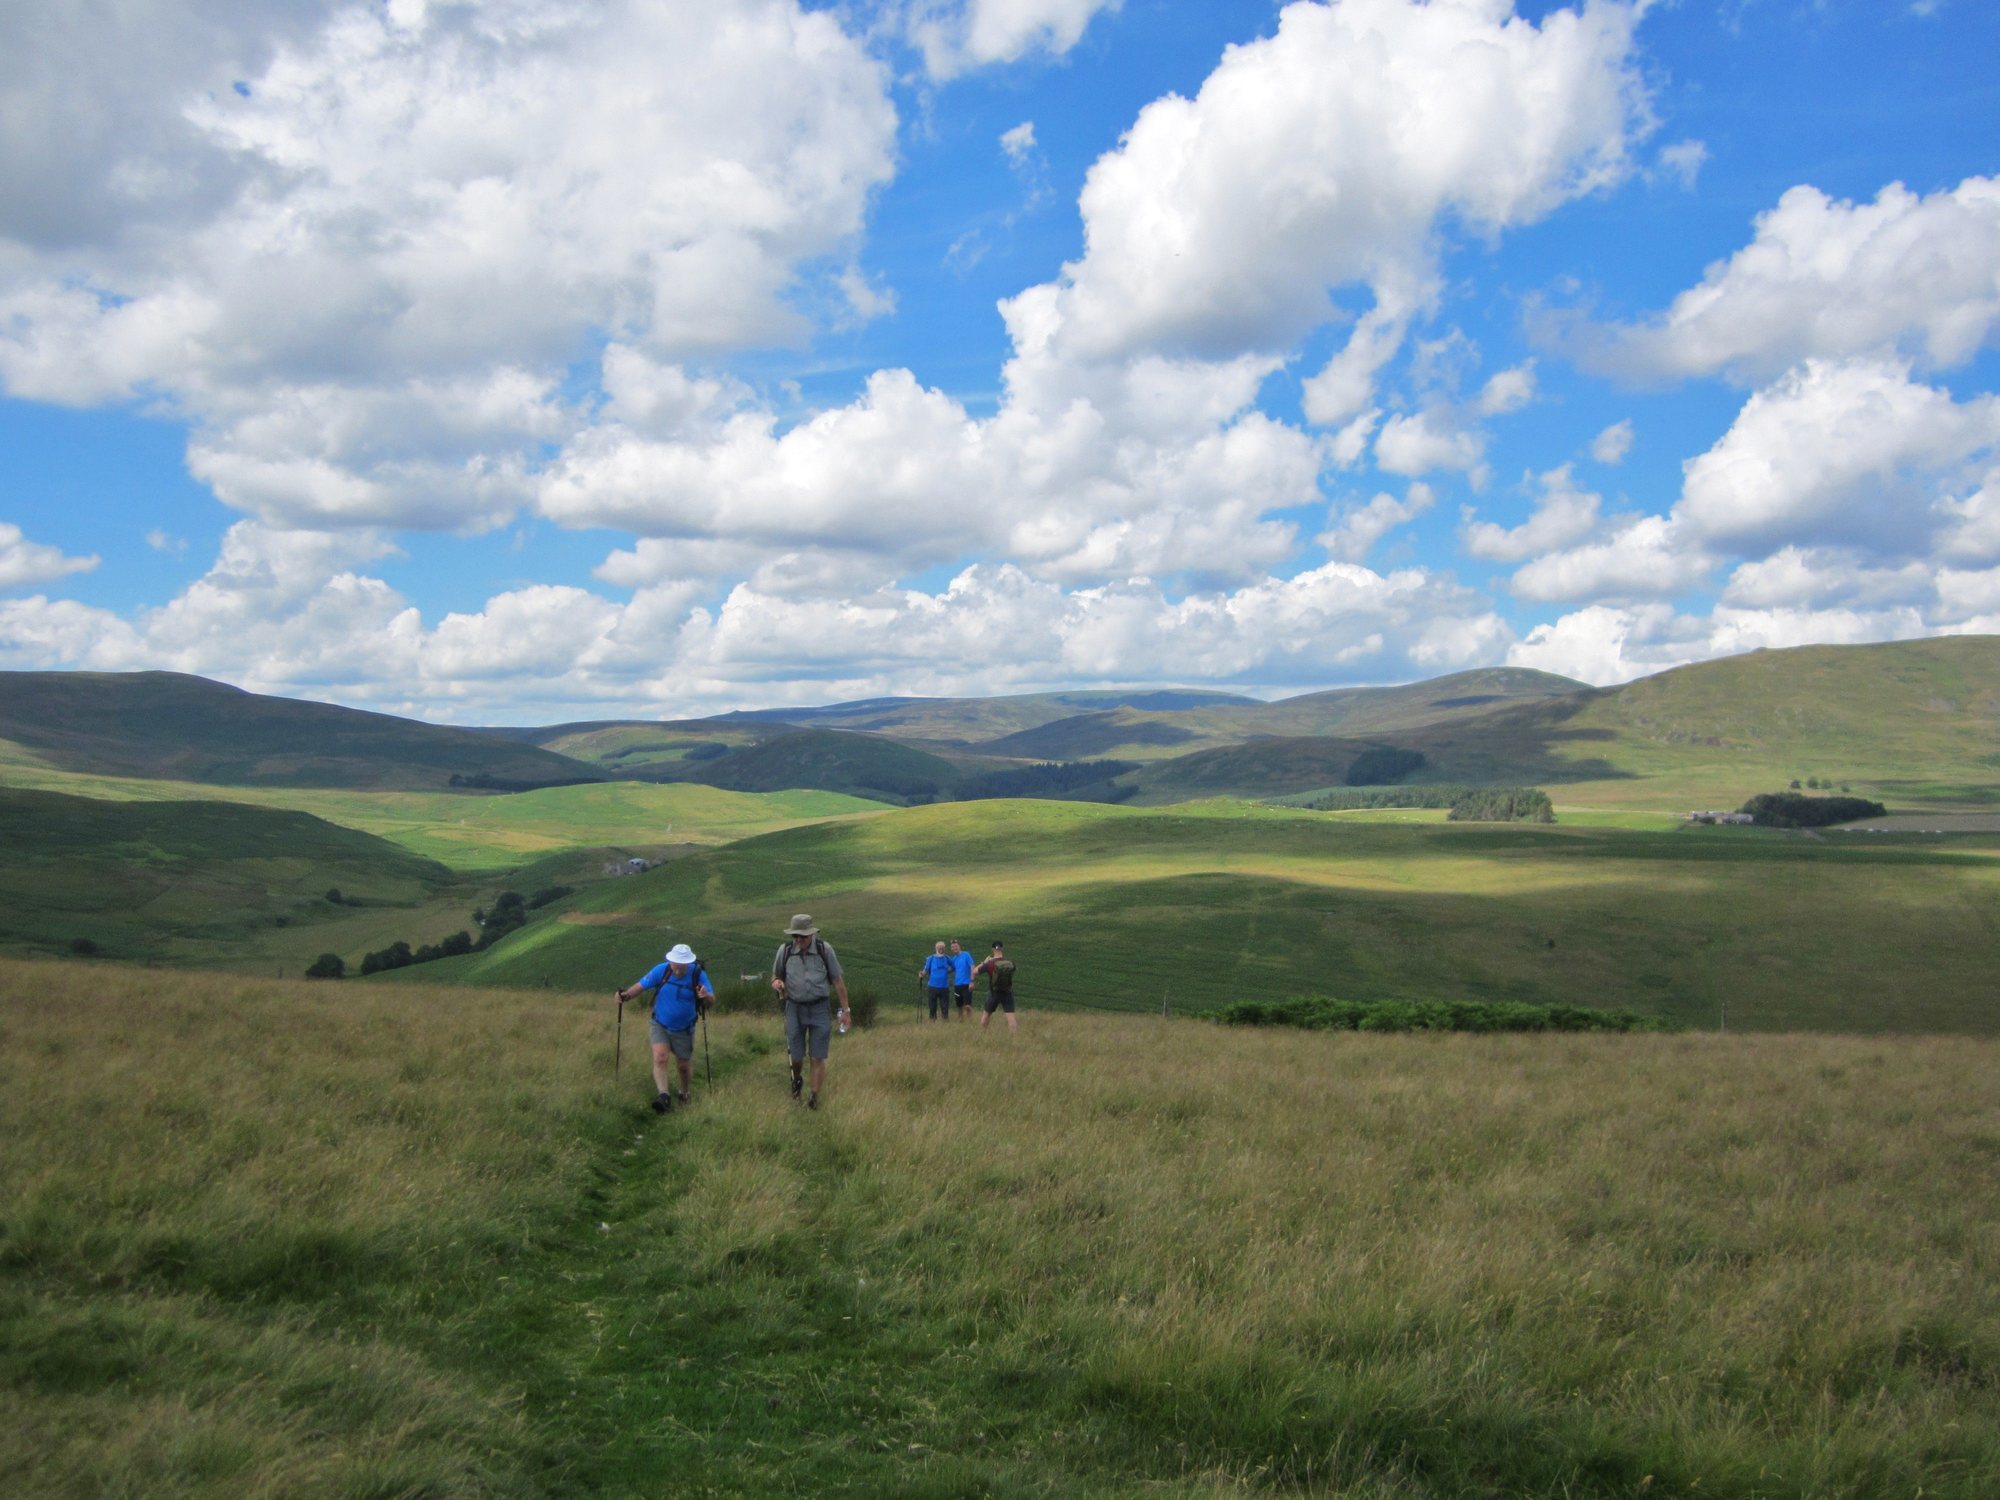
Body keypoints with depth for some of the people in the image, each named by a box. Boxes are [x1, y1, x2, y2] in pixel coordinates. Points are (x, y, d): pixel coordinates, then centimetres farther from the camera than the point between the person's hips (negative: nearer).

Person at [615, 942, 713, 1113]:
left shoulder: (697, 974, -18)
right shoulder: (661, 970, -16)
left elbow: (712, 997, -24)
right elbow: (641, 985, -14)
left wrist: (706, 995, -48)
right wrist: (626, 994, -34)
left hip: (683, 1029, 0)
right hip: (660, 1025, 0)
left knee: (685, 1065, 12)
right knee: (660, 1057, -22)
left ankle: (684, 1095, 37)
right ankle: (664, 1096, -28)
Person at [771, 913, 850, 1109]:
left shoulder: (824, 949, -8)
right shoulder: (785, 950, -4)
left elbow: (837, 981, -2)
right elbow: (775, 976, 10)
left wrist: (845, 1009, -3)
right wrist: (776, 983, -15)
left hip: (819, 1007, -1)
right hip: (795, 1007, 1)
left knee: (818, 1057, -2)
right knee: (796, 1055, 7)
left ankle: (815, 1098, 9)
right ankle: (796, 1081, 39)